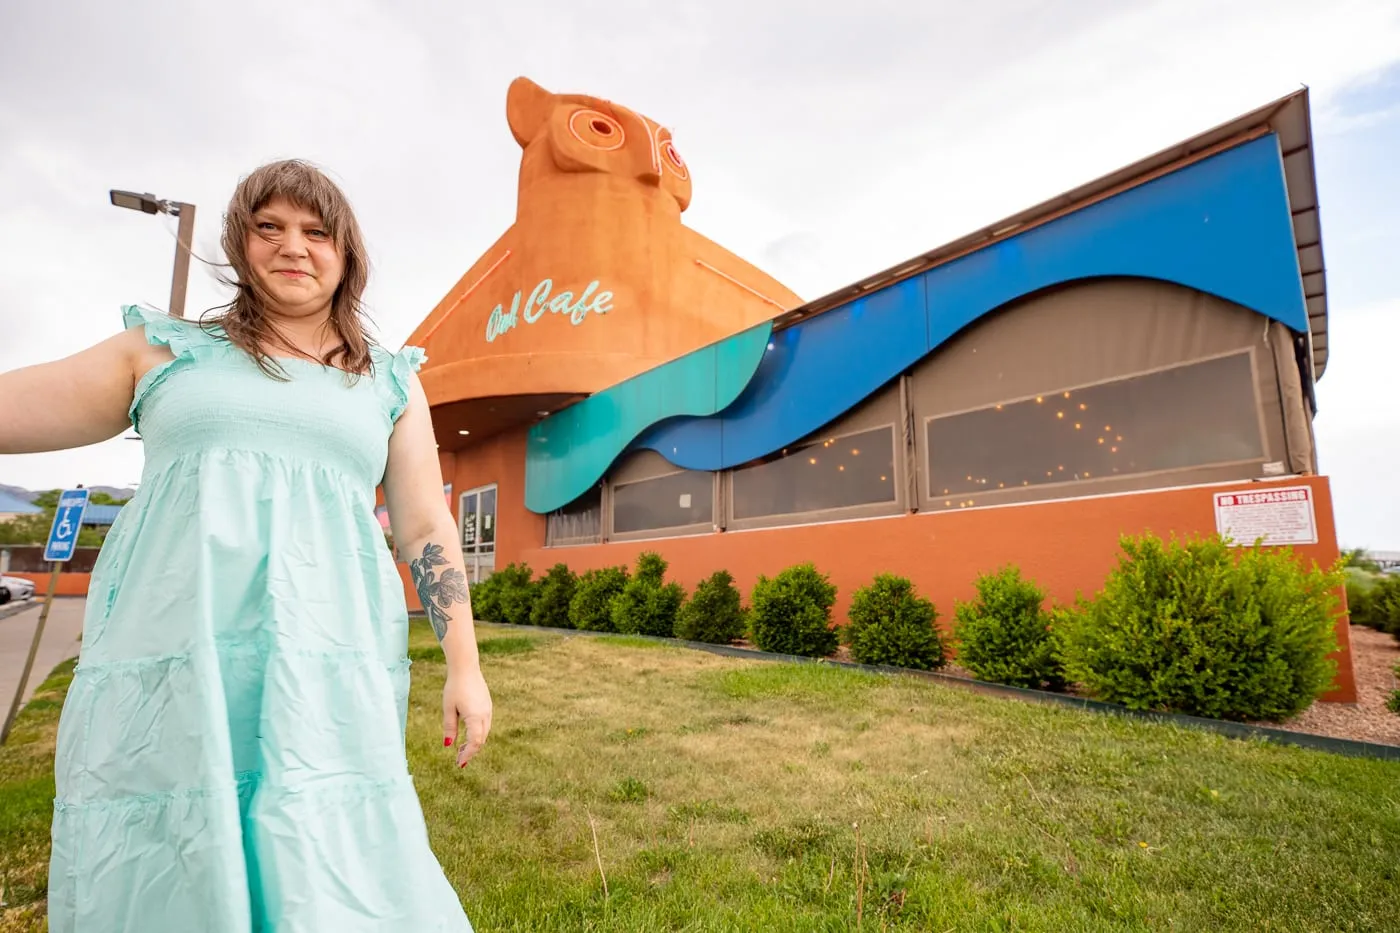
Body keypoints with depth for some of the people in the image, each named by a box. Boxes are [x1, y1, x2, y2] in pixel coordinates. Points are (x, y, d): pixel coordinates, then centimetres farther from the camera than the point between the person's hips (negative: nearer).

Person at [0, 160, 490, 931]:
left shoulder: (390, 384, 10)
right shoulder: (164, 350, 13)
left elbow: (427, 529, 5)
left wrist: (464, 666, -1)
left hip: (327, 670, -1)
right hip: (169, 662, 1)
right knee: (158, 869, 7)